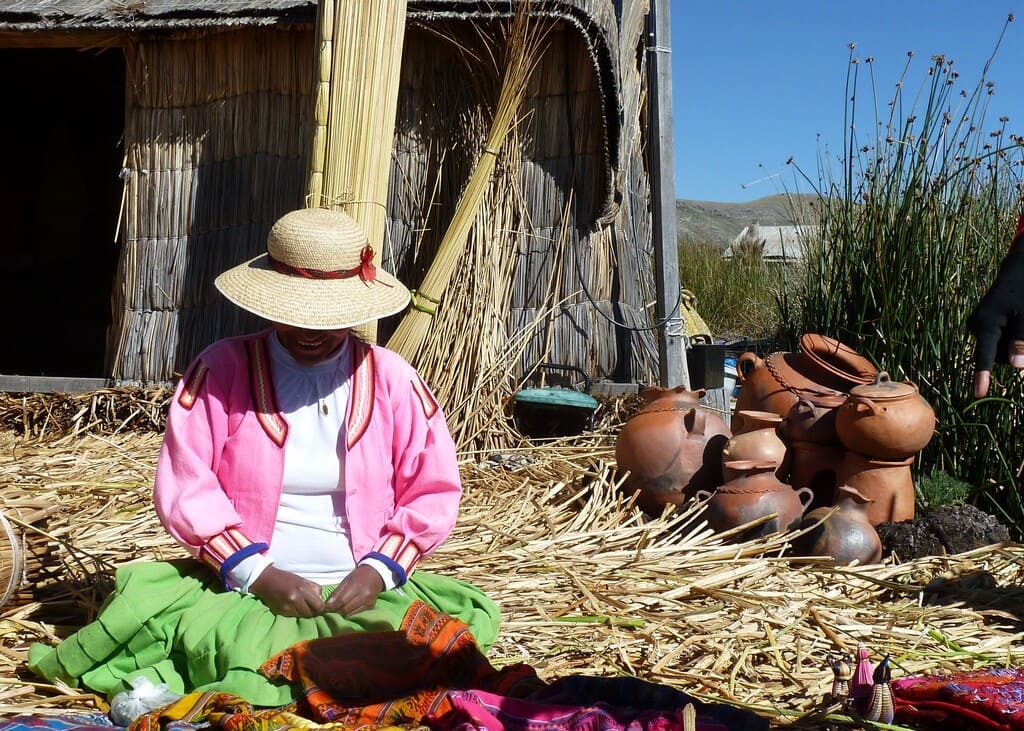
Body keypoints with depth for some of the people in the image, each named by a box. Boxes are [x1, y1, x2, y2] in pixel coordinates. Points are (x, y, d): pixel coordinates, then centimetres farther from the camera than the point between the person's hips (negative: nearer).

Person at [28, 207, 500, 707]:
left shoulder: (392, 379, 5)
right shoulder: (222, 369, 1)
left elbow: (433, 494, 6)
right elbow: (184, 487, -5)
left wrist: (379, 571, -10)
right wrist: (258, 573, -15)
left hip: (358, 590, 1)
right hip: (239, 586, -1)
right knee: (143, 595, -30)